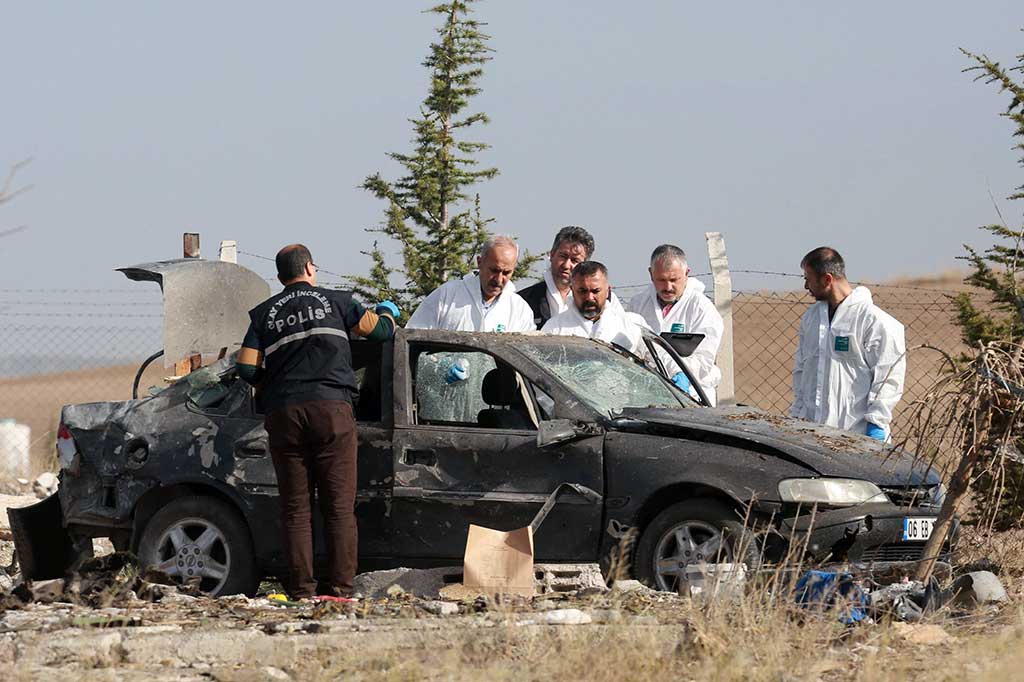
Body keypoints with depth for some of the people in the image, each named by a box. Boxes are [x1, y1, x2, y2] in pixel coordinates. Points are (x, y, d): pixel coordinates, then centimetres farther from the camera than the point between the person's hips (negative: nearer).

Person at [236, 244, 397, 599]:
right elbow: (379, 330, 15)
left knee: (295, 508, 4)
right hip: (331, 408, -2)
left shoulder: (264, 314, 13)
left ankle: (301, 591, -1)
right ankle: (340, 588, -6)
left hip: (282, 412, 2)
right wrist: (387, 312, 38)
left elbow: (247, 368, 6)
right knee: (339, 506, 0)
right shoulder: (335, 302, 9)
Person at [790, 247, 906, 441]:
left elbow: (888, 379, -9)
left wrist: (876, 425, -13)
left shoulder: (875, 321, -8)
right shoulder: (811, 317, 16)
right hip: (811, 429, 6)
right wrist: (796, 414, 17)